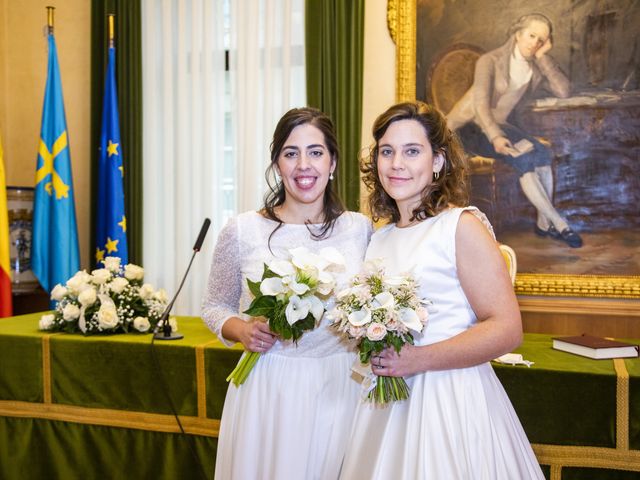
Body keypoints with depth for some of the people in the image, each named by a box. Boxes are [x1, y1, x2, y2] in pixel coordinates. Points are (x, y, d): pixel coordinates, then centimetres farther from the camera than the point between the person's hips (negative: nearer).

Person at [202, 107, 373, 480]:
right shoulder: (243, 231, -4)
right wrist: (242, 330, -11)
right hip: (268, 391, -1)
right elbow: (215, 306, 8)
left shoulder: (361, 229, 0)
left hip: (341, 389, 1)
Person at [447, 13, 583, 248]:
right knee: (524, 158, -27)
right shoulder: (490, 61, -15)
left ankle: (544, 222, -12)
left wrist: (543, 57, -15)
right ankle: (559, 223, -20)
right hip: (469, 125, -6)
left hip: (500, 124, 6)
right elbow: (481, 104, -26)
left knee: (542, 154, -22)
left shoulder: (537, 66, 1)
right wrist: (495, 137, -41)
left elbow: (563, 91, -14)